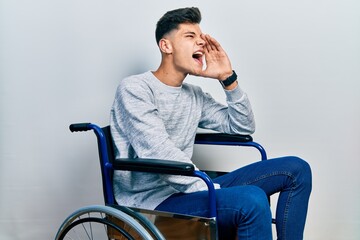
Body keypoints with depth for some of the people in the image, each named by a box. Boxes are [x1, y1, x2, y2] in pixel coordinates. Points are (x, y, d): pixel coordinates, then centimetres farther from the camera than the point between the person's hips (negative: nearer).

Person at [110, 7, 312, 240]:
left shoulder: (195, 96, 15)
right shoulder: (134, 89, -8)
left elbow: (243, 127, 17)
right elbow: (160, 154, -20)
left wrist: (228, 79, 5)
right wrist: (215, 192, -24)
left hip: (187, 190, 8)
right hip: (151, 202, -8)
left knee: (296, 169, 1)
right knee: (252, 199, -35)